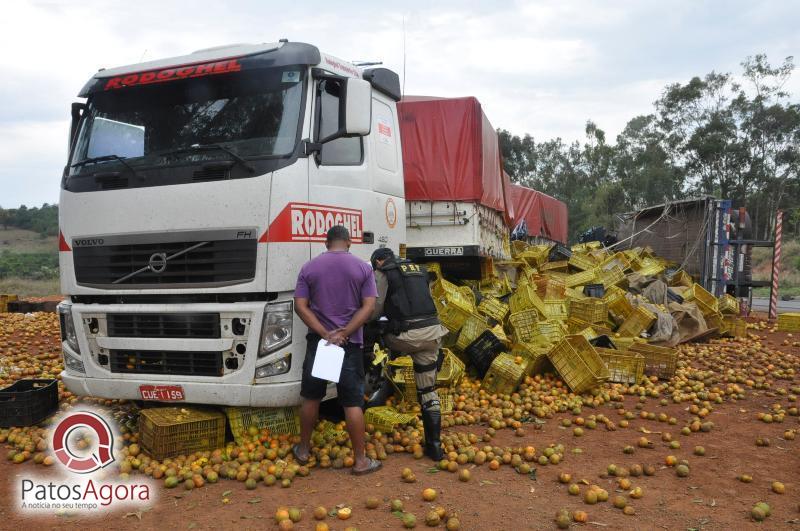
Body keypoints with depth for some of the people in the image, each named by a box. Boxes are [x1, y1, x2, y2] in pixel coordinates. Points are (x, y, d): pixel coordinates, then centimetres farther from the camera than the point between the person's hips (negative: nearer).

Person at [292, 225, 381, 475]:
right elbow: (368, 306, -10)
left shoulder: (309, 267, 1)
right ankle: (360, 460, 7)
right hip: (350, 344, -2)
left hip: (317, 341, 2)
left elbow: (300, 306, -5)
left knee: (311, 397, 15)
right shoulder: (363, 268, -2)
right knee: (353, 402, 2)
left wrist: (324, 334, -13)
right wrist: (343, 333, -15)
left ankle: (303, 450, 28)